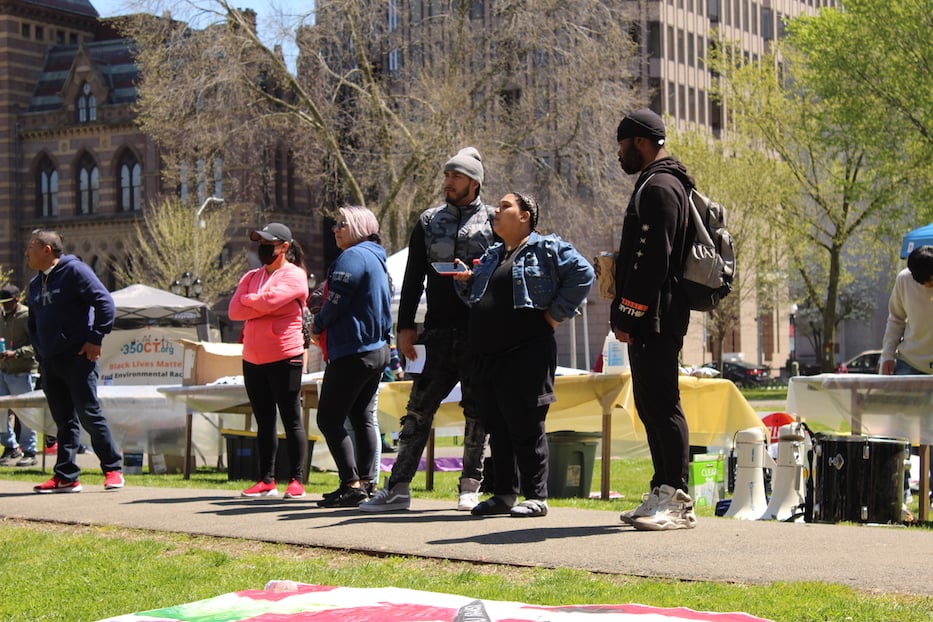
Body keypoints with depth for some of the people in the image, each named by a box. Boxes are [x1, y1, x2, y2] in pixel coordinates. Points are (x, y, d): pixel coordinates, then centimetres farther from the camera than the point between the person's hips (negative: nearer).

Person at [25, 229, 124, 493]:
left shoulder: (75, 271, -7)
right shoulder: (35, 284, 17)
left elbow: (105, 304, -12)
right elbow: (33, 325, 27)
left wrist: (95, 339, -14)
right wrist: (40, 353, 14)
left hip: (78, 359, -7)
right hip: (49, 363, 7)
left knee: (90, 415, -7)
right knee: (64, 420, 8)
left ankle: (113, 469, 2)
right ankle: (65, 476, 8)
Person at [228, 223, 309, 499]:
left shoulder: (294, 276, -5)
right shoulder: (252, 276, 15)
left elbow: (265, 301, -18)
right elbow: (234, 310, 3)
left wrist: (247, 301, 0)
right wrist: (260, 307, -9)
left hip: (284, 359, -7)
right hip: (253, 359, 7)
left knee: (291, 422, -2)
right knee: (264, 422, 9)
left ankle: (296, 481, 0)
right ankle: (266, 481, 13)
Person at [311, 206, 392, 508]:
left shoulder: (352, 257, -14)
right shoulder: (376, 259, 18)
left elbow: (336, 303, -18)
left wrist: (317, 326, 2)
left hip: (352, 352, -10)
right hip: (377, 350, 10)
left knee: (329, 419, -7)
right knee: (362, 418, 13)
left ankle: (351, 484, -13)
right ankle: (365, 482, 12)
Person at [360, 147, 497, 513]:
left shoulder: (493, 221, 5)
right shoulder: (429, 221, 13)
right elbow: (413, 277, 13)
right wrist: (406, 326, 7)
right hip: (440, 333, 2)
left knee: (477, 413, 4)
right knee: (419, 409, 0)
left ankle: (471, 486, 14)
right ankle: (398, 487, 1)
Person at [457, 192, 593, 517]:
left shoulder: (547, 248, -2)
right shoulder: (491, 256, 21)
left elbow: (582, 273, -10)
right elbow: (477, 300, 31)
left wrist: (556, 313, -11)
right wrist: (468, 280, 10)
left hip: (527, 353, -8)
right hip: (487, 357, 8)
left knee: (526, 428, -5)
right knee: (497, 429, 10)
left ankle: (536, 497, 1)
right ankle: (504, 494, 17)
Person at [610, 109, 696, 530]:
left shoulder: (658, 187, -12)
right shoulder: (657, 184, 22)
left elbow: (651, 259, -21)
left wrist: (627, 315, -20)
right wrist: (628, 315, 20)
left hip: (653, 320, -11)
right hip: (654, 319, 11)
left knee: (661, 405, -10)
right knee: (651, 405, 13)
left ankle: (678, 501, -10)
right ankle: (663, 493, 17)